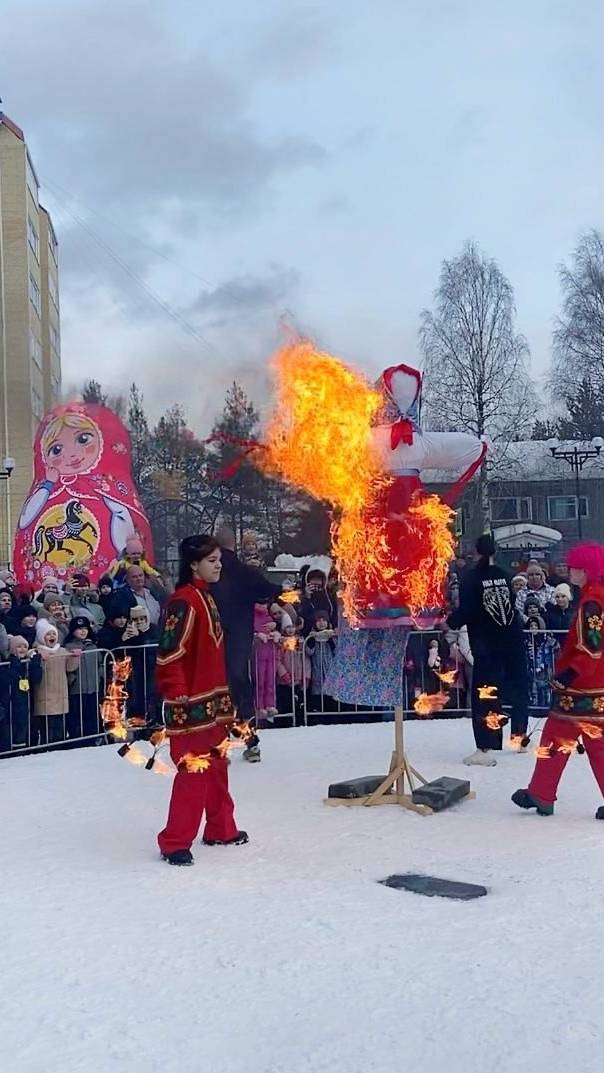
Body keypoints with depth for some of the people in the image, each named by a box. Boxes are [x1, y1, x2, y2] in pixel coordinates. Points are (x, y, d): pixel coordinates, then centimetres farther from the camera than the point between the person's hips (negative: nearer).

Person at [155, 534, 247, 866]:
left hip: (213, 701, 10)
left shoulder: (206, 597, 12)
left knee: (217, 767, 18)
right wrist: (179, 699, -23)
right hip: (191, 705, -10)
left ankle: (221, 829, 32)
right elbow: (170, 655, -22)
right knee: (194, 770, -5)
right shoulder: (183, 601, -17)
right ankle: (175, 843, 4)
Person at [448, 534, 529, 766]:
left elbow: (466, 611, -15)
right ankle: (520, 736, 30)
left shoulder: (471, 578, -11)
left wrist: (450, 621, 2)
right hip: (513, 642, 5)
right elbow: (512, 605, 10)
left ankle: (486, 748, -11)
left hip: (486, 645, -4)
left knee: (484, 694, -3)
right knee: (518, 688, 20)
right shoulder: (504, 575, 4)